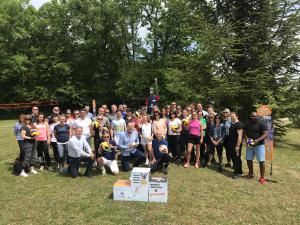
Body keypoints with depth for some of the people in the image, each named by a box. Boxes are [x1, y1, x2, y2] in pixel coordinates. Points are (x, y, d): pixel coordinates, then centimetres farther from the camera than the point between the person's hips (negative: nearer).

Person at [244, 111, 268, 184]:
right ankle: (251, 173, 31)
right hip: (249, 145, 5)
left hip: (259, 145, -5)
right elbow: (245, 133, 13)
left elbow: (266, 134, -13)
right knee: (248, 159, 12)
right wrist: (247, 138, -8)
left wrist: (258, 140, -25)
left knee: (261, 161, -3)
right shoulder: (247, 124, 7)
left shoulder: (261, 124, -9)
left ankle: (262, 177, 10)